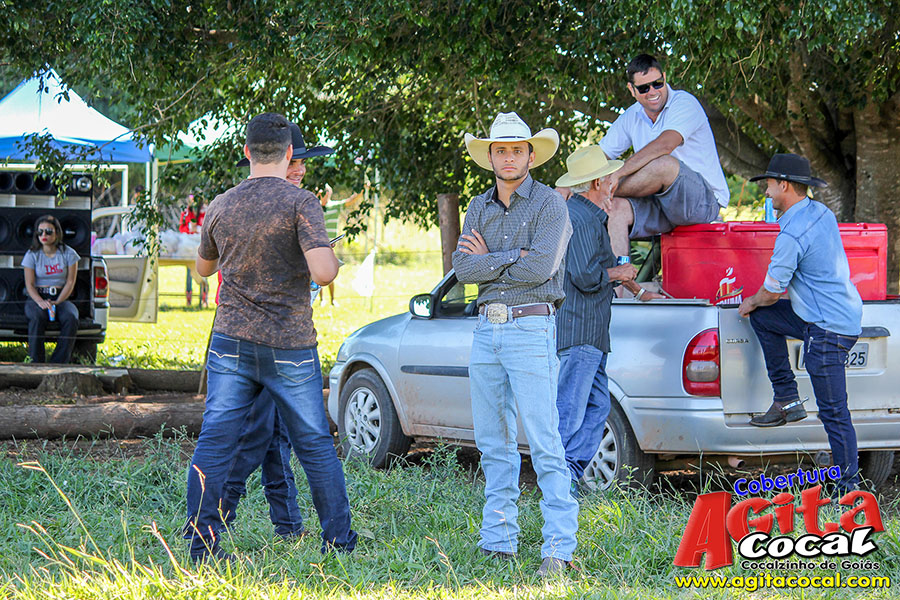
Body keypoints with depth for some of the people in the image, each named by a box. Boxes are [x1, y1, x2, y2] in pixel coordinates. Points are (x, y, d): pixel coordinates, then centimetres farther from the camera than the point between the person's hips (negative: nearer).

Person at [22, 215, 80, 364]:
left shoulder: (68, 254, 4)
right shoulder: (32, 255, 3)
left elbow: (70, 283, 1)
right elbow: (29, 285, -2)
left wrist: (57, 302, -15)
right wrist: (41, 302, -22)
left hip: (61, 297, 1)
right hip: (36, 297, -1)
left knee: (71, 319, -32)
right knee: (37, 318, -36)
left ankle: (58, 364, -30)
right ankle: (36, 364, -33)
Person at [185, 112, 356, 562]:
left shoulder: (221, 206, 5)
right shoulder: (300, 203, -9)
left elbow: (203, 267, 22)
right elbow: (323, 272, -20)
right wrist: (332, 257, 2)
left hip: (231, 341, 3)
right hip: (290, 346, -3)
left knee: (214, 441, 2)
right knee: (314, 444, 7)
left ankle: (202, 539, -2)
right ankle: (338, 541, 13)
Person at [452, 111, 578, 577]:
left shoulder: (549, 204, -4)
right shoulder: (479, 207, 14)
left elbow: (540, 268, -17)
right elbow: (463, 267, 1)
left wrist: (487, 260, -5)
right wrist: (513, 257, -9)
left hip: (530, 329, -7)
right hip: (486, 329, 7)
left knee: (544, 443, -10)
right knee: (493, 443, 10)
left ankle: (559, 547, -11)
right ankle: (498, 541, 16)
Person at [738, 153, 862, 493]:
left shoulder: (792, 235, -21)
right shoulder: (821, 213, 9)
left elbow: (772, 292, -12)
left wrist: (751, 303, 10)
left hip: (828, 330, -10)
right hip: (845, 312, 10)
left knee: (834, 412, -4)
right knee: (761, 316, 18)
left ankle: (849, 488, 2)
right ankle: (787, 400, 17)